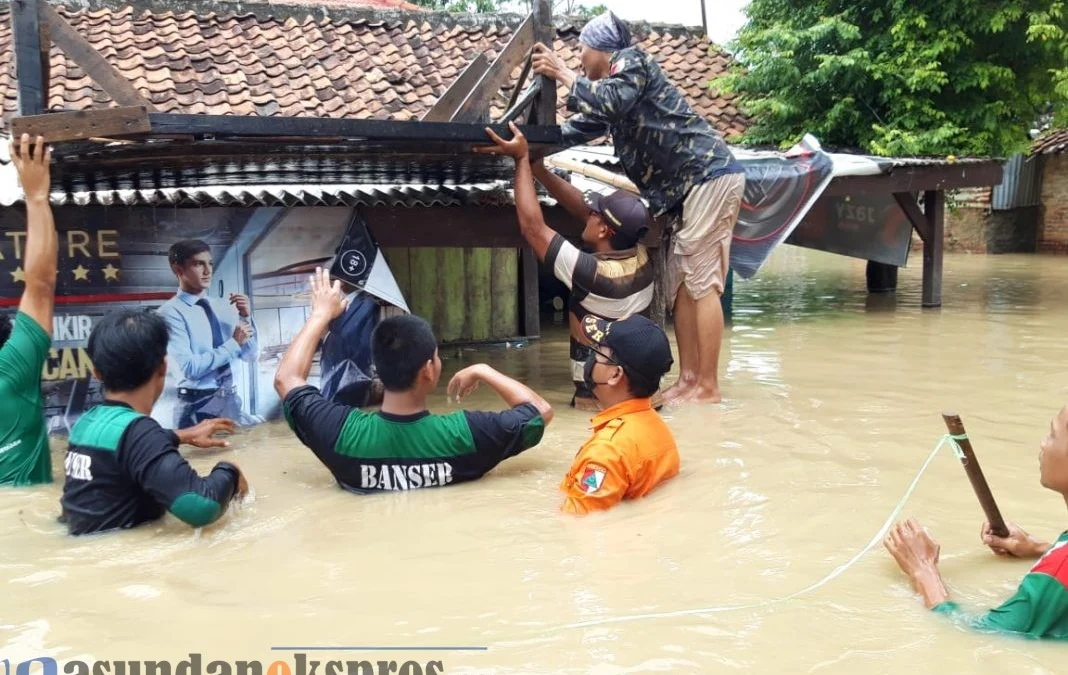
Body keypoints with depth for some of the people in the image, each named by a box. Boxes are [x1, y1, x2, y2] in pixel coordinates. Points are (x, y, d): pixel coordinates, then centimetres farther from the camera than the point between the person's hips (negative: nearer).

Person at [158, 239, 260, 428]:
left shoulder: (222, 307, 8)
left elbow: (251, 356, 9)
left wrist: (245, 318, -4)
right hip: (198, 407, -6)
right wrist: (234, 343, -15)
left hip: (232, 401, 6)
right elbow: (190, 367, -19)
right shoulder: (171, 312, -9)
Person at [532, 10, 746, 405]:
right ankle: (688, 378, 10)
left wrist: (562, 74, -13)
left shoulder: (631, 61, -4)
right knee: (680, 283, 8)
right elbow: (576, 130, 25)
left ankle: (708, 388, -9)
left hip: (711, 175, -10)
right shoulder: (608, 90, 24)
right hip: (693, 184, 10)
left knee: (701, 282, -11)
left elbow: (613, 101, -22)